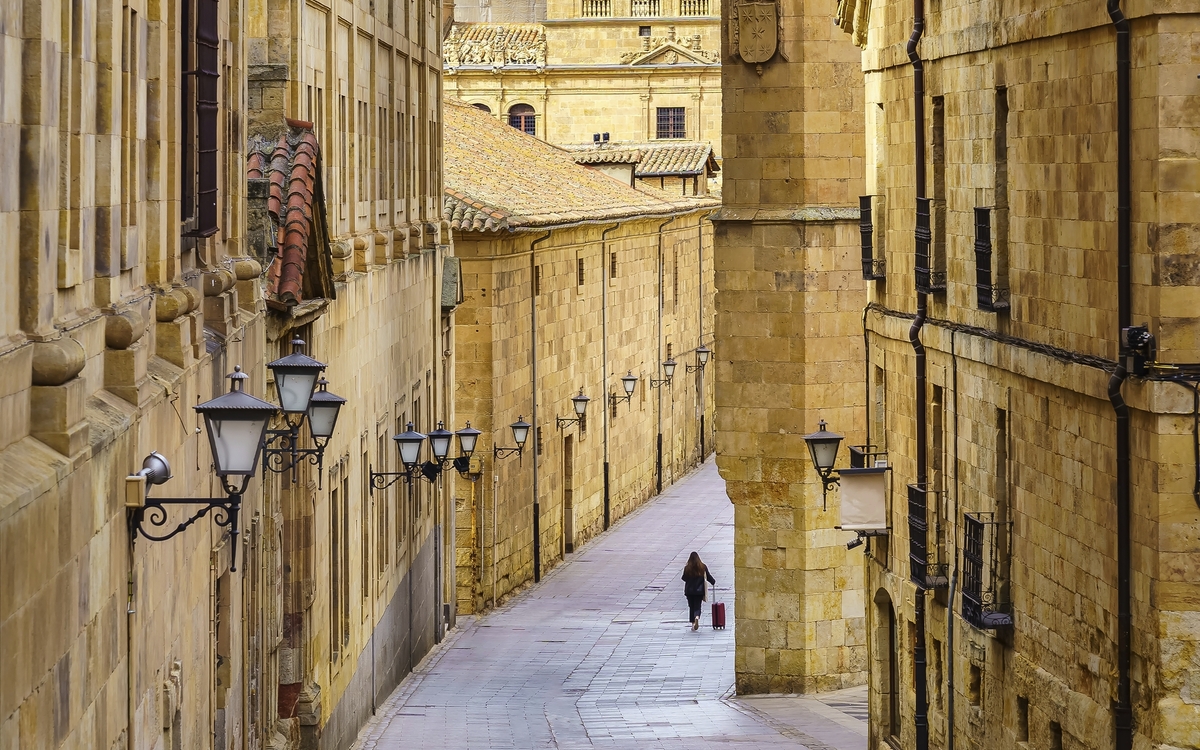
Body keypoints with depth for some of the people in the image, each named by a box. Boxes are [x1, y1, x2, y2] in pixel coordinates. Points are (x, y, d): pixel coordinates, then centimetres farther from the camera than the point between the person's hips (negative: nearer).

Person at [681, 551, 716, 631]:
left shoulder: (687, 568, -7)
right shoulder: (703, 567, -4)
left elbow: (684, 578, -1)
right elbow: (708, 576, 5)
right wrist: (713, 582, 24)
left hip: (689, 591, 0)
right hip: (699, 590, 0)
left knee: (691, 607, 11)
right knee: (697, 606, 2)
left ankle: (693, 623, 11)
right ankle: (697, 617, -27)